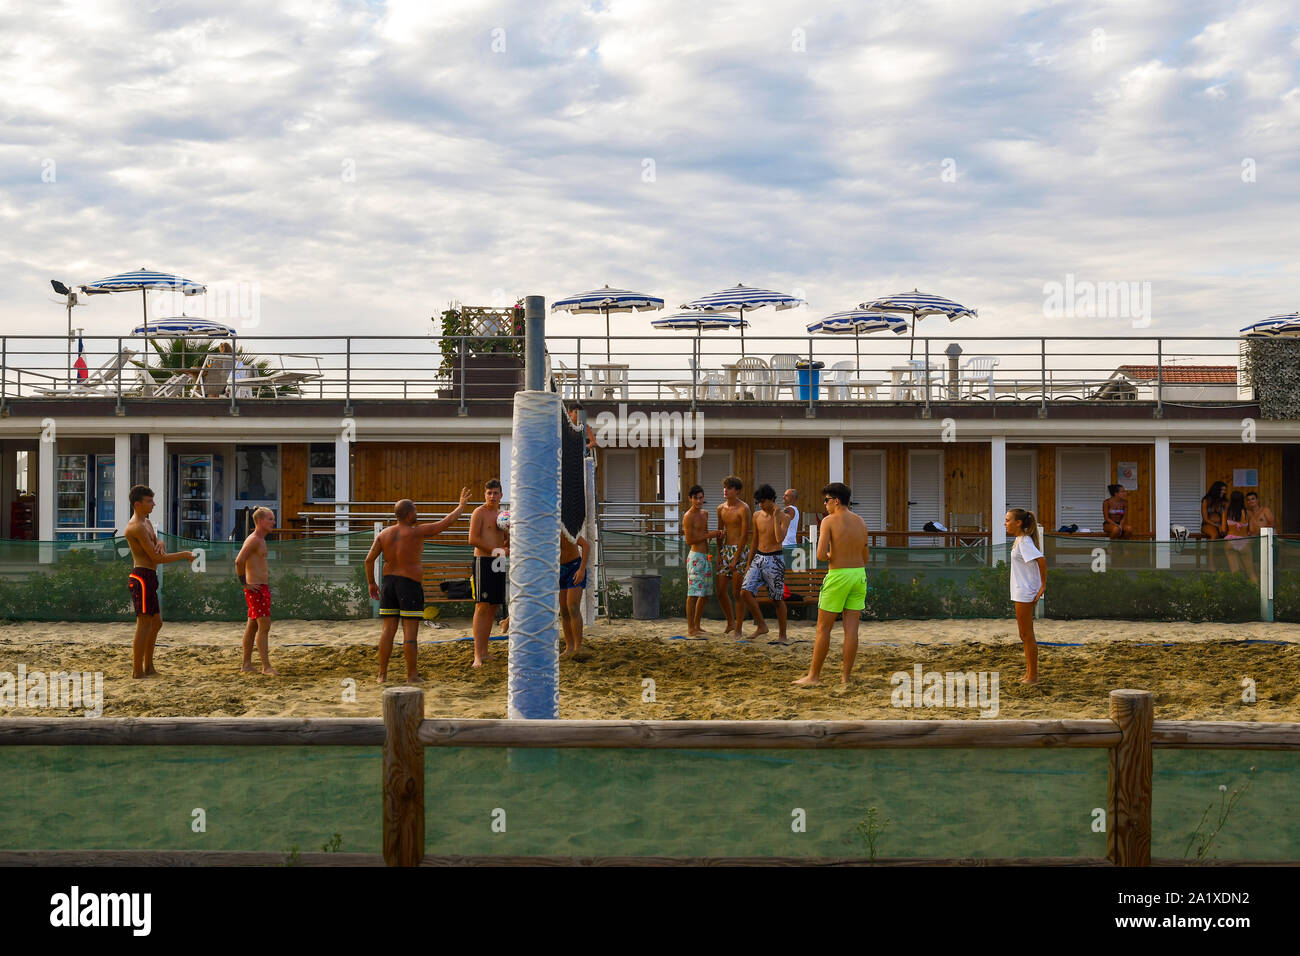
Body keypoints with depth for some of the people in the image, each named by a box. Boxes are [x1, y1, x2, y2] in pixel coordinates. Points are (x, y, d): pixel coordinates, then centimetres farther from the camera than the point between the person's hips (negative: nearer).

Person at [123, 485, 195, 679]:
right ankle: (137, 670, -6)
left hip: (149, 579, 11)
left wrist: (159, 544, -9)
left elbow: (158, 552, 16)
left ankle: (148, 667, 22)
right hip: (142, 577, -11)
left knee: (156, 622, 16)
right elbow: (157, 558, -18)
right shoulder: (137, 526, -15)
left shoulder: (147, 523, 19)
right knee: (144, 623, -9)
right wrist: (185, 555, -10)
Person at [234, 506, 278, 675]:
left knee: (252, 626, 13)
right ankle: (266, 666, -14)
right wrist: (244, 583, -18)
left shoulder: (260, 540, 17)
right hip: (256, 588, -10)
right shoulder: (254, 540, -14)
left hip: (262, 588, 10)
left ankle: (246, 665, 18)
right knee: (264, 625, -12)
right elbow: (239, 561, -25)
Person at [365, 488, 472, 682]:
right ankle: (412, 675, 2)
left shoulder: (384, 534, 4)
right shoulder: (416, 532, -11)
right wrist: (462, 505, 8)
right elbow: (447, 522, -6)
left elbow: (369, 559, 2)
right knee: (410, 631, -1)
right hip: (410, 584, -6)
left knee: (388, 629, 7)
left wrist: (371, 583, 13)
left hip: (389, 583, 6)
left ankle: (382, 674, 9)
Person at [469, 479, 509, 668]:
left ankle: (484, 651, 15)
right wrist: (494, 550, -17)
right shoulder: (479, 512, -4)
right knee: (482, 607, -13)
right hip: (483, 561, -8)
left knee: (493, 608, 8)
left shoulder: (501, 515, 19)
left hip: (498, 563, 8)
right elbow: (473, 539, -14)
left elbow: (508, 542, 24)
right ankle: (477, 655, -16)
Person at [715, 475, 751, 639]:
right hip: (725, 550, 7)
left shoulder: (743, 509, -10)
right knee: (721, 591, 7)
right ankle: (731, 623, 24)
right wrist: (719, 553, 8)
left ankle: (738, 629, 2)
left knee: (737, 593, -4)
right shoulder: (721, 508, 11)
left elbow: (745, 535, -13)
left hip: (738, 551, -7)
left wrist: (736, 558, -15)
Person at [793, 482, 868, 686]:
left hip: (838, 576, -6)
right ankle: (845, 677, 6)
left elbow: (821, 555, -17)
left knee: (823, 628, 3)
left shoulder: (829, 521, -10)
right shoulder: (861, 522, 10)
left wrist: (827, 556, 3)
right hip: (859, 575, 6)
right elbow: (865, 556, 15)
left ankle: (813, 675, 8)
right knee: (851, 628, 5)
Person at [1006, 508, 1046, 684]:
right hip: (1020, 592, 10)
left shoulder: (1024, 541, -16)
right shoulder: (1019, 540, 13)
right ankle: (1029, 673, 23)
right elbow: (1036, 560, 23)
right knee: (1024, 635, 15)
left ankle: (1033, 676, 2)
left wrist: (1043, 585, -24)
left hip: (1025, 593, -10)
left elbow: (1041, 559, -29)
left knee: (1027, 635, -4)